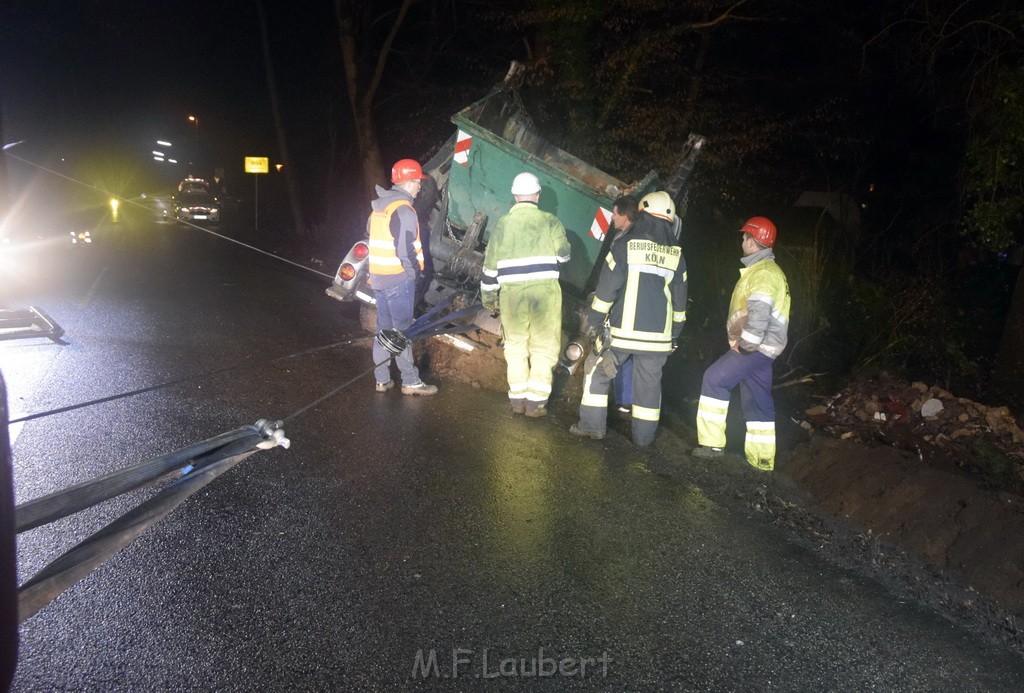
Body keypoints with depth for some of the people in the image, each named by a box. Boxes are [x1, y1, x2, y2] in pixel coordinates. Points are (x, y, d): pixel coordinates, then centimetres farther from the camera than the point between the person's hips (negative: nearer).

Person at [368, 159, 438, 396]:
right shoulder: (403, 210, -16)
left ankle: (382, 379, 19)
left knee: (384, 328, 13)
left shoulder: (378, 208, 12)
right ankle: (410, 381, 4)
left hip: (378, 277, 8)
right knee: (402, 330, -3)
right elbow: (405, 250, -21)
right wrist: (415, 273, -8)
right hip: (398, 279, -8)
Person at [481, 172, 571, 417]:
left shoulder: (502, 224, 5)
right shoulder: (550, 221, -1)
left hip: (511, 292, 2)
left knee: (515, 346, 15)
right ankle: (536, 402, 6)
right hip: (544, 290, -2)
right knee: (543, 347, 7)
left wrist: (488, 295, 18)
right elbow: (564, 254, -2)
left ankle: (517, 399, 18)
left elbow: (490, 263, 8)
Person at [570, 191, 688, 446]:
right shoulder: (676, 255, 6)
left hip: (623, 331, -3)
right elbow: (679, 299, 12)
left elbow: (606, 289, -8)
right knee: (649, 383, 12)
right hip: (658, 336, 3)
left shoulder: (625, 246, -6)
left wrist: (594, 321, 0)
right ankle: (644, 435, 18)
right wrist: (675, 333, 20)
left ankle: (592, 425, 11)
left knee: (598, 372, 11)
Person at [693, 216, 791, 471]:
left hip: (755, 347, -10)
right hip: (760, 346, 10)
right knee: (757, 401, 12)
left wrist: (745, 344, -20)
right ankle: (761, 458, 19)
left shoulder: (764, 273, -16)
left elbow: (759, 314, -28)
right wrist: (744, 342, 10)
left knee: (715, 380, -9)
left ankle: (712, 442, -5)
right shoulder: (764, 269, 19)